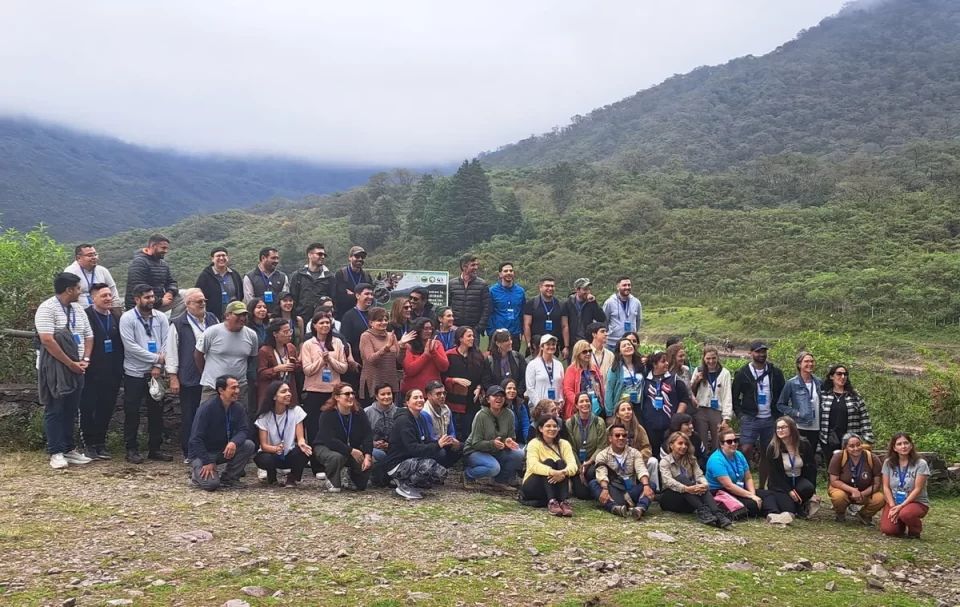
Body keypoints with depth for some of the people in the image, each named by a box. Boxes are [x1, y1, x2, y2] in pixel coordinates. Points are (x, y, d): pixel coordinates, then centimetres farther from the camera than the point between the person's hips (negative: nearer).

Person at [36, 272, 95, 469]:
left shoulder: (78, 310, 11)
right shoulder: (47, 309, -12)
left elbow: (88, 337, 14)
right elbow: (47, 341, -20)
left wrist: (85, 360, -3)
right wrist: (70, 363, -17)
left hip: (77, 369, 7)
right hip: (54, 369, -7)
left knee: (70, 412, 11)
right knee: (54, 412, 0)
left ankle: (68, 449, 19)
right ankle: (56, 453, 6)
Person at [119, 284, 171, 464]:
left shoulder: (160, 318, 4)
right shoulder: (127, 318, -8)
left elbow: (166, 343, 0)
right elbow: (130, 346, -15)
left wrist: (158, 366, -10)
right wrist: (156, 358, -14)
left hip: (155, 372, 4)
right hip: (134, 373, -4)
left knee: (156, 411, 9)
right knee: (132, 412, 3)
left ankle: (155, 449, 18)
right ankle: (132, 449, 13)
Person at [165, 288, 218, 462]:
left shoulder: (212, 319, 9)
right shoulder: (178, 324, -5)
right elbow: (170, 351, -5)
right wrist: (173, 377, -9)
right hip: (189, 379, -4)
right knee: (189, 416, 6)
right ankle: (188, 452, 15)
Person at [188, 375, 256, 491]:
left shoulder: (238, 408, -5)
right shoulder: (207, 408, -22)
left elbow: (244, 430, -9)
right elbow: (196, 438, -22)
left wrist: (234, 442, -33)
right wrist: (207, 462, -25)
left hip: (224, 450, 5)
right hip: (203, 453, -5)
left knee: (249, 445, -20)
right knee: (211, 483, -28)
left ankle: (229, 477, -1)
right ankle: (197, 472, 8)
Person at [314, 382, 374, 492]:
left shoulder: (359, 413, -8)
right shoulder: (327, 415, -22)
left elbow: (368, 435, -13)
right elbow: (330, 440, -32)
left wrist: (367, 456, -28)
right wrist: (351, 451, -34)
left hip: (352, 451, 5)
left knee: (370, 461, -18)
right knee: (337, 457, -38)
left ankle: (352, 474, 18)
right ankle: (333, 482, -7)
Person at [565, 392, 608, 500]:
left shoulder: (599, 422, -4)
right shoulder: (570, 423, -5)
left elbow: (601, 446, -6)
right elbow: (571, 448, -6)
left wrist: (589, 462, -18)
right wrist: (579, 467, -13)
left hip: (593, 462, 0)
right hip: (577, 462, 0)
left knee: (591, 472, -34)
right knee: (581, 494, -14)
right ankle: (577, 484, 23)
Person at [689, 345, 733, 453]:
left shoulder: (724, 373, 0)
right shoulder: (698, 371, 7)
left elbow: (727, 397, -2)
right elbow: (690, 391, 14)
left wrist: (726, 418, -9)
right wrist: (695, 382, -6)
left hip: (717, 412, -1)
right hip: (700, 411, 1)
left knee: (718, 445, 3)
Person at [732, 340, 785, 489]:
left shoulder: (775, 372, 4)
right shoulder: (742, 373, -2)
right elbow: (734, 397, 2)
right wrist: (740, 414, -7)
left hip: (770, 420, 3)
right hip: (750, 419, -3)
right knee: (746, 450, -16)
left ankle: (762, 487, 19)